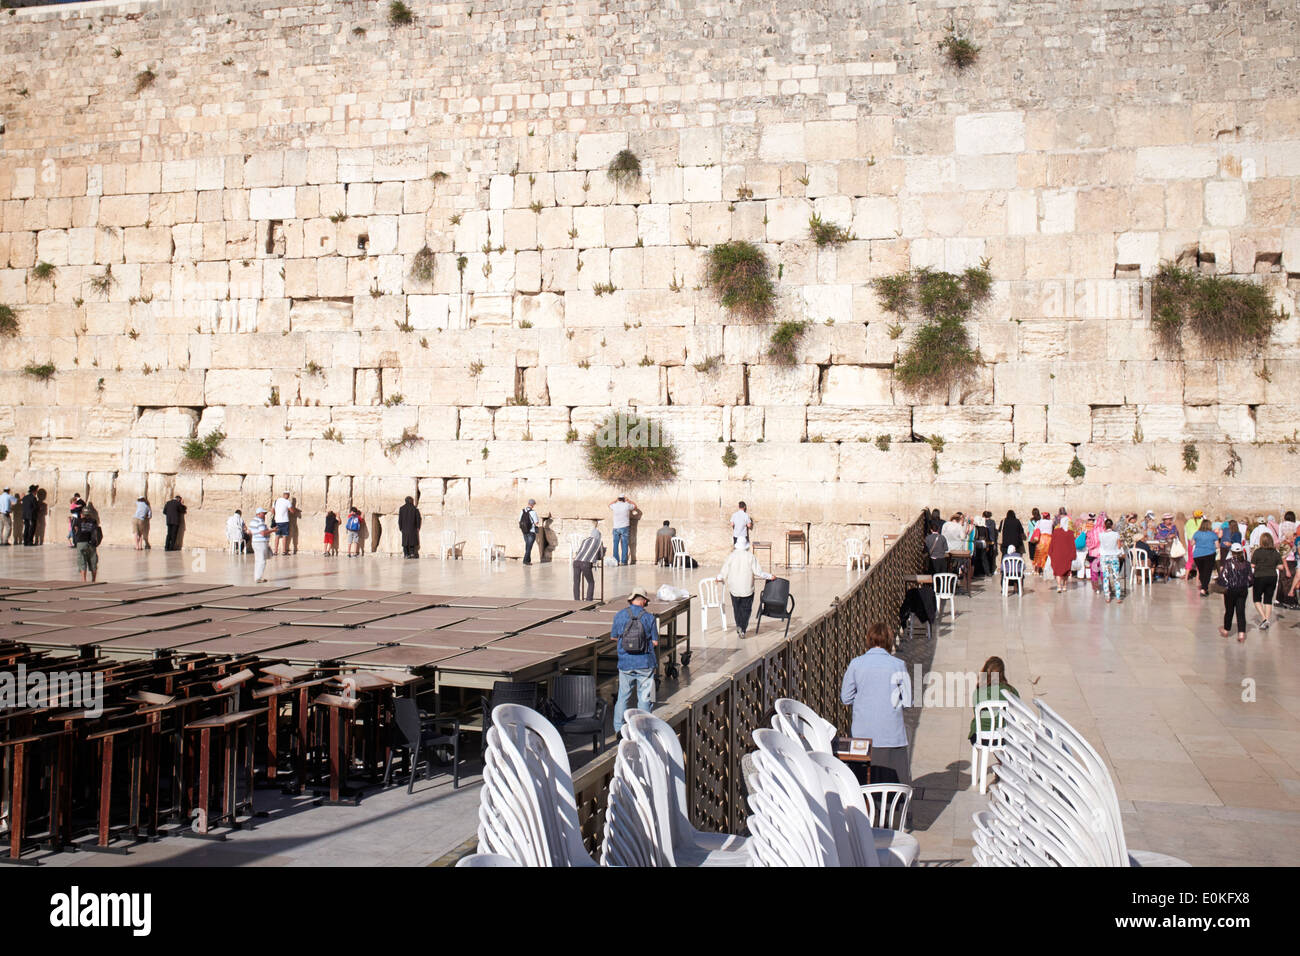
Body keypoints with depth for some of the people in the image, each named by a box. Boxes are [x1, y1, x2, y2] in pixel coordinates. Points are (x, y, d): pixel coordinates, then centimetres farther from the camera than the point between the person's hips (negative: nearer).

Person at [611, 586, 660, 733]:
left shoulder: (620, 615, -1)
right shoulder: (649, 617, -5)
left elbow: (613, 637, 9)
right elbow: (655, 642, -2)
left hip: (625, 664, 1)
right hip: (645, 664, -1)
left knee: (623, 696, 11)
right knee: (644, 698, 6)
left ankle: (618, 728, 10)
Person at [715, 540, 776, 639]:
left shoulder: (730, 556, -3)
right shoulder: (750, 556, -8)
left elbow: (724, 573, 1)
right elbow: (758, 572, -11)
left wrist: (719, 578, 22)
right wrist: (769, 576, 2)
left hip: (734, 589, 2)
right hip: (747, 589, -2)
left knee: (737, 609, 14)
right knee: (746, 610, 6)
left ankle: (739, 629, 9)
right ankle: (742, 629, -7)